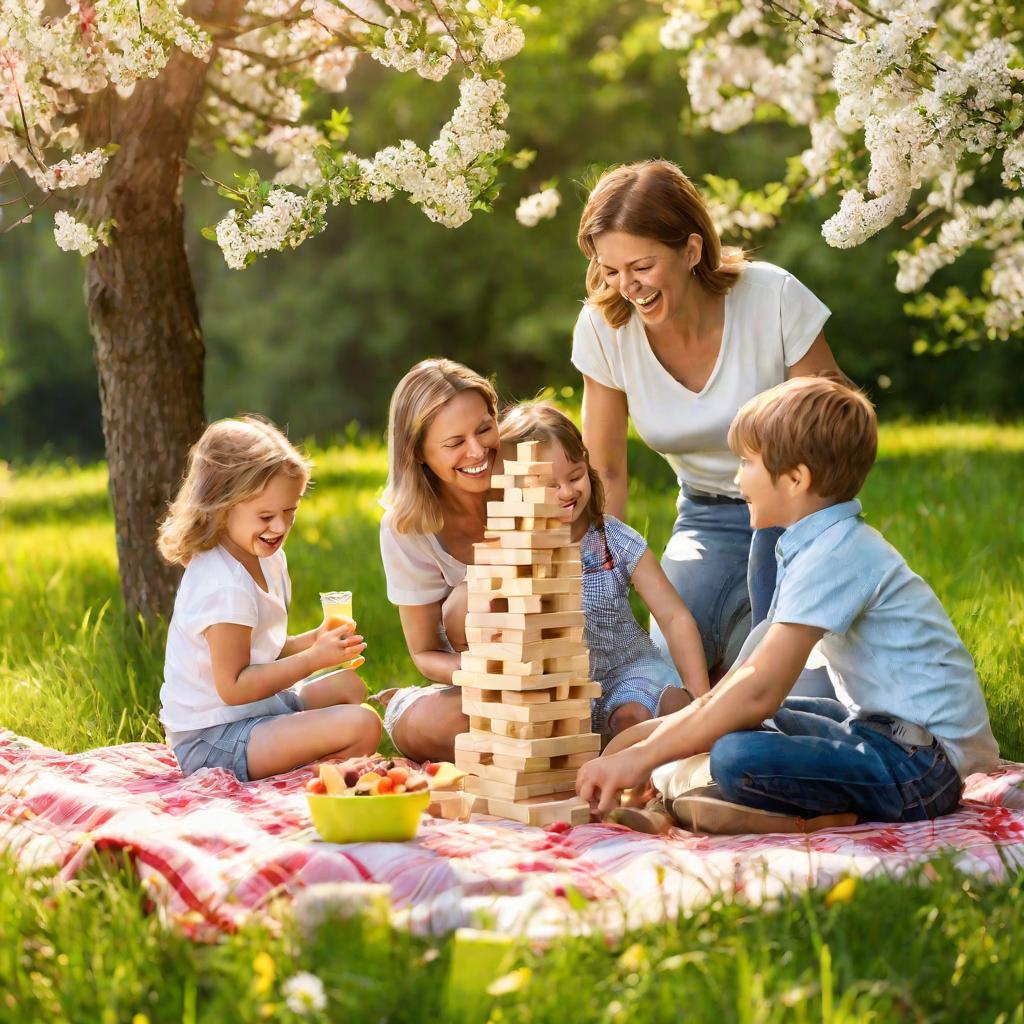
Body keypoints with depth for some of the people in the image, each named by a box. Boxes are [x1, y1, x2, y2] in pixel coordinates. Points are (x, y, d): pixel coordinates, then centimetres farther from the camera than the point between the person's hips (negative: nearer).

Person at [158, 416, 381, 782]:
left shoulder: (268, 559, 9)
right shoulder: (223, 587, -23)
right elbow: (233, 687, -24)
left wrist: (311, 641, 1)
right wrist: (312, 658, -24)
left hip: (256, 709, 11)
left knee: (349, 686, 28)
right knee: (362, 726, -24)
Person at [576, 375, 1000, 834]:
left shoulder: (835, 556, -18)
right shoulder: (827, 543, 14)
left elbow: (760, 688, -23)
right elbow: (756, 667, 15)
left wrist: (644, 756, -19)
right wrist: (664, 729, 9)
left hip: (926, 762, -11)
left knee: (736, 755, -30)